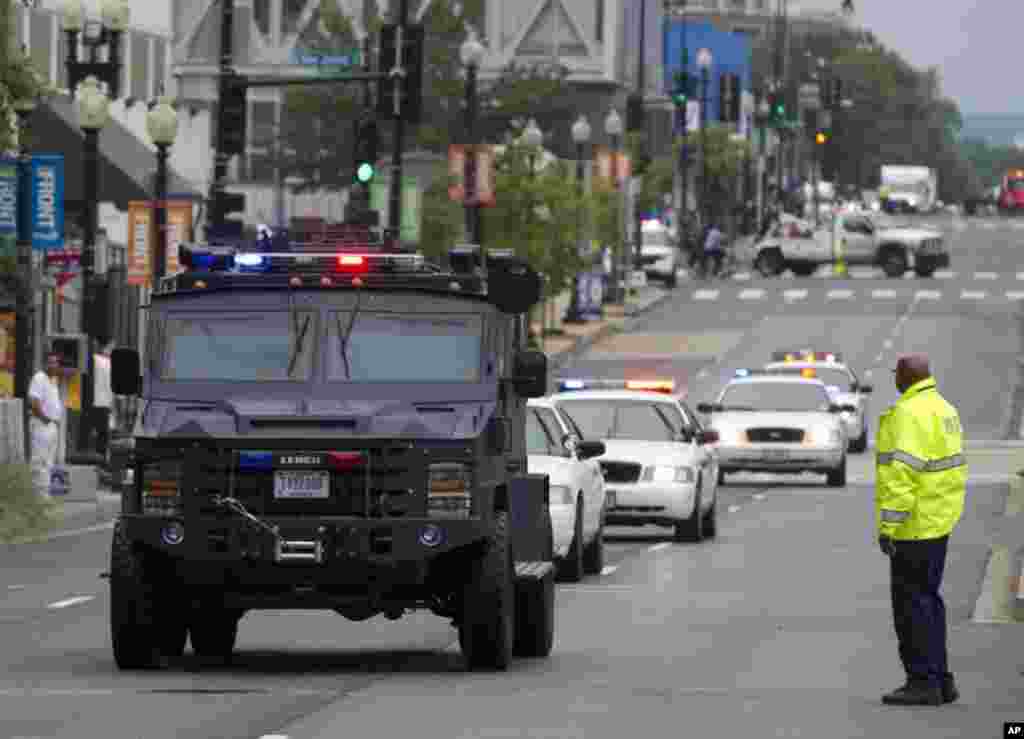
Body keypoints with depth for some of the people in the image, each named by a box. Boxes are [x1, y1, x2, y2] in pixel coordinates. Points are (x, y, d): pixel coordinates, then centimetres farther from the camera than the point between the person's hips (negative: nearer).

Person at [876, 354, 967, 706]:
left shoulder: (909, 414, -18)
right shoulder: (943, 409, 13)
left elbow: (900, 473, -24)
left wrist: (888, 525, -23)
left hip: (915, 524, -10)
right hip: (939, 519, 10)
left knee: (913, 603, -4)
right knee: (927, 599, 15)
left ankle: (923, 682, -3)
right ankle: (939, 680, 18)